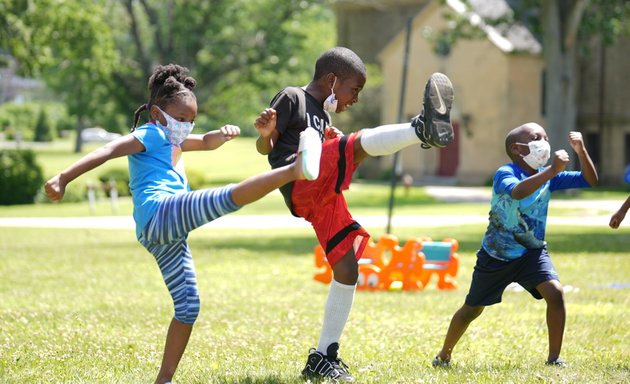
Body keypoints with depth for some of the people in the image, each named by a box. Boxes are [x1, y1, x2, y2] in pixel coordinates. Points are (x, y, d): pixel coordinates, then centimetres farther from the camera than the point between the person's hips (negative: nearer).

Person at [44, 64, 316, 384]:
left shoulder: (171, 139, 28)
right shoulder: (150, 135, 0)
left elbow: (206, 142, 32)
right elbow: (108, 151, -13)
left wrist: (225, 134, 6)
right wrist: (64, 178, -29)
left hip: (164, 236, 10)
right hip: (160, 213, -10)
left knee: (188, 305, 11)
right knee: (230, 197, -25)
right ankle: (294, 170, -41)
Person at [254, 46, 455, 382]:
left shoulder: (322, 114, 29)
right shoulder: (291, 97, 4)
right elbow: (266, 148, -3)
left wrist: (331, 142, 14)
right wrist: (265, 133, -25)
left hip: (324, 198, 9)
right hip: (303, 188, -9)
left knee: (347, 270, 4)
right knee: (362, 141, -28)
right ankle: (424, 128, -55)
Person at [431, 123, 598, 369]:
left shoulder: (547, 176, -4)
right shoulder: (505, 173, -22)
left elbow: (590, 180, -4)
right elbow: (517, 191, -46)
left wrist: (581, 152, -20)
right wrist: (552, 170, -51)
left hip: (532, 251, 3)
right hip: (497, 254, -3)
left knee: (555, 293, -23)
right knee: (472, 309, 11)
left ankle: (554, 358, -12)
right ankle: (444, 356, 35)